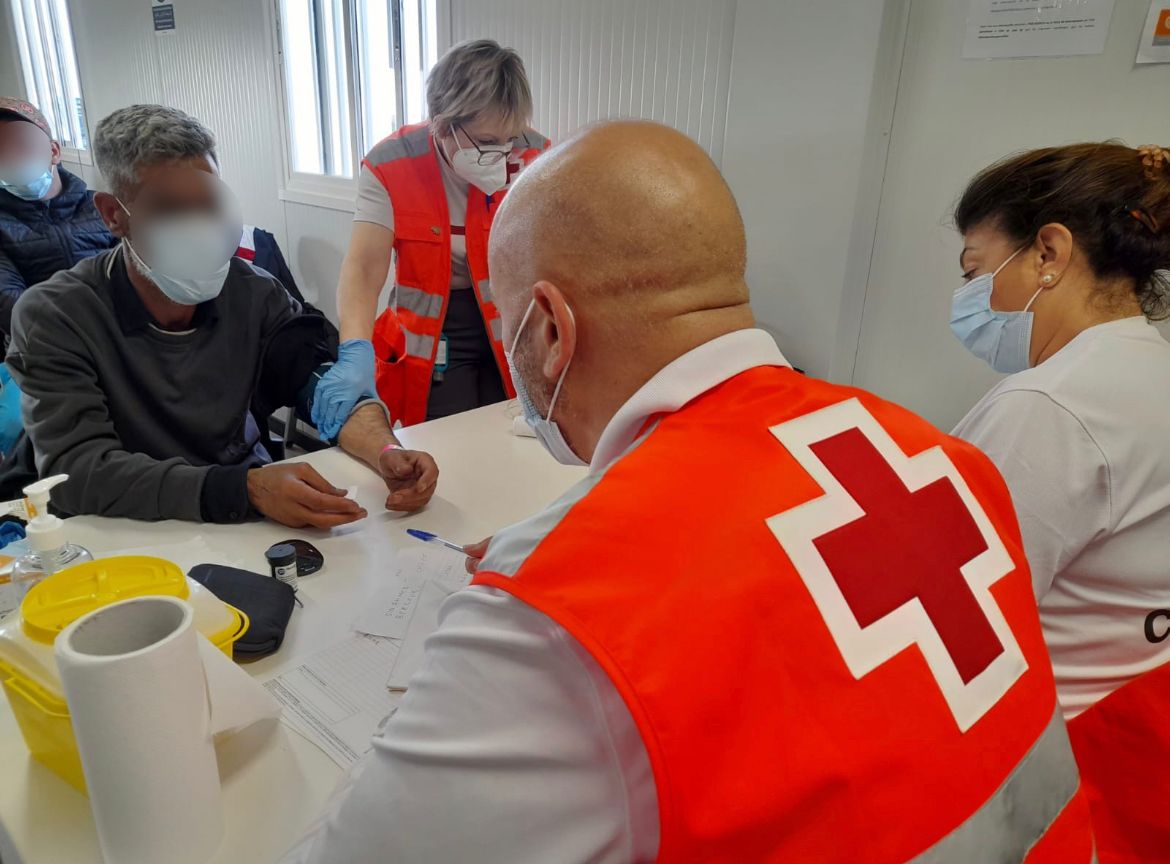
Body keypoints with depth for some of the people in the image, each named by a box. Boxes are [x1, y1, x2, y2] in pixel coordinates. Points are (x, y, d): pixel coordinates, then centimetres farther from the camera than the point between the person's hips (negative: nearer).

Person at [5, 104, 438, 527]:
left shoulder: (254, 293, -1)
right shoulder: (53, 318, -11)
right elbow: (76, 468, -21)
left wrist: (386, 453, -30)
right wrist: (245, 488, -35)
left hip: (256, 526, 2)